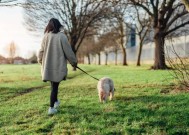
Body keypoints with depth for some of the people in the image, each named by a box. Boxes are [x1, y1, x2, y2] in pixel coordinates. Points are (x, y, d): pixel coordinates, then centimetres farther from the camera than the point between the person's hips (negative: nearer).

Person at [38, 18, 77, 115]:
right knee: (54, 87, 1)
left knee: (53, 85, 20)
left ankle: (55, 102, 35)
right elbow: (68, 51, -7)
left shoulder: (46, 36, 2)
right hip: (58, 66, -4)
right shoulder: (61, 36, -10)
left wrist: (41, 61, 28)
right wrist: (74, 62, 7)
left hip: (47, 66, 4)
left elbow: (41, 51, 10)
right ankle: (51, 108, 5)